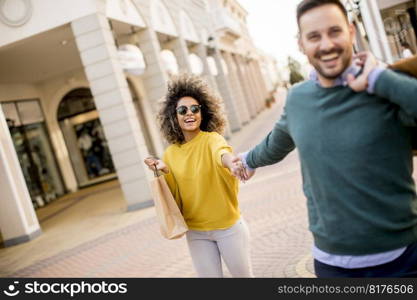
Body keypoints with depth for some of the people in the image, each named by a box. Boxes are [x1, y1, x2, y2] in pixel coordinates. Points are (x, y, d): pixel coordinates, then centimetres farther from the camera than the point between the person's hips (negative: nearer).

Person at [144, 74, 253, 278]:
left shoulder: (211, 138, -13)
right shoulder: (171, 153, -1)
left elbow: (221, 152, -38)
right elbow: (174, 195, 3)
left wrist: (231, 162, -61)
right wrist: (164, 173, -14)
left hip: (228, 226, -3)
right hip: (195, 232, 3)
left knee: (243, 274, 12)